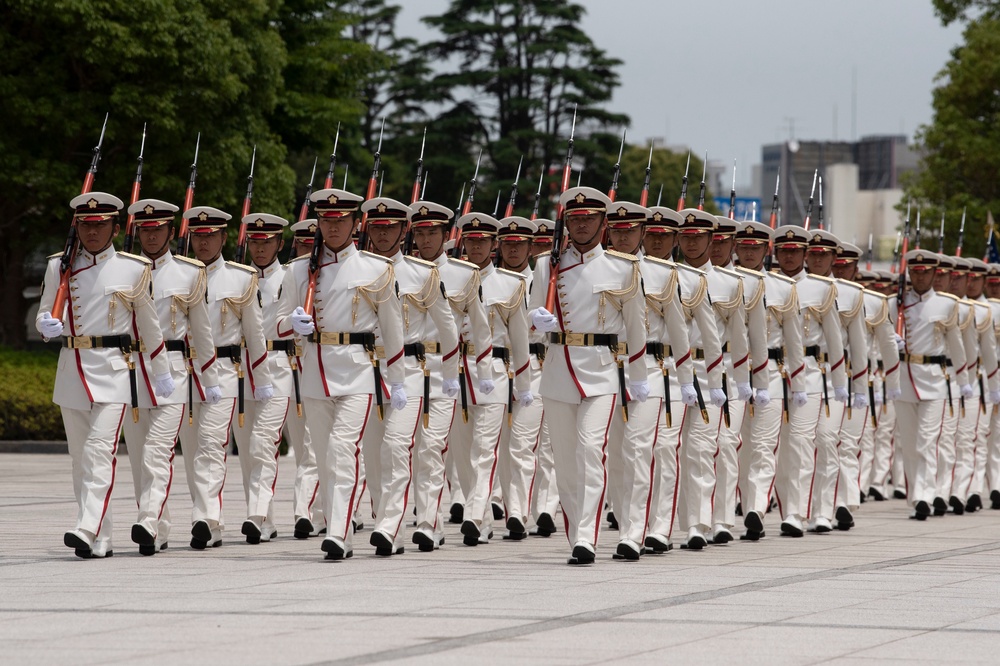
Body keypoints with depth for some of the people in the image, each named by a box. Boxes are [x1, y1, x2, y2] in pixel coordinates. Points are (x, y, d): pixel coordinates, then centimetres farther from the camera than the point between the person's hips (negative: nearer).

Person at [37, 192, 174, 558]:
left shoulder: (134, 269, 2)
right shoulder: (59, 266, 8)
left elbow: (149, 324, 11)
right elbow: (44, 315, 15)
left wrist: (162, 372, 16)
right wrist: (48, 326, -10)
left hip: (113, 367, -4)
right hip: (71, 368, 4)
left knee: (100, 449, -17)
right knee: (80, 456, 6)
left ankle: (90, 533, -25)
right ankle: (101, 539, 13)